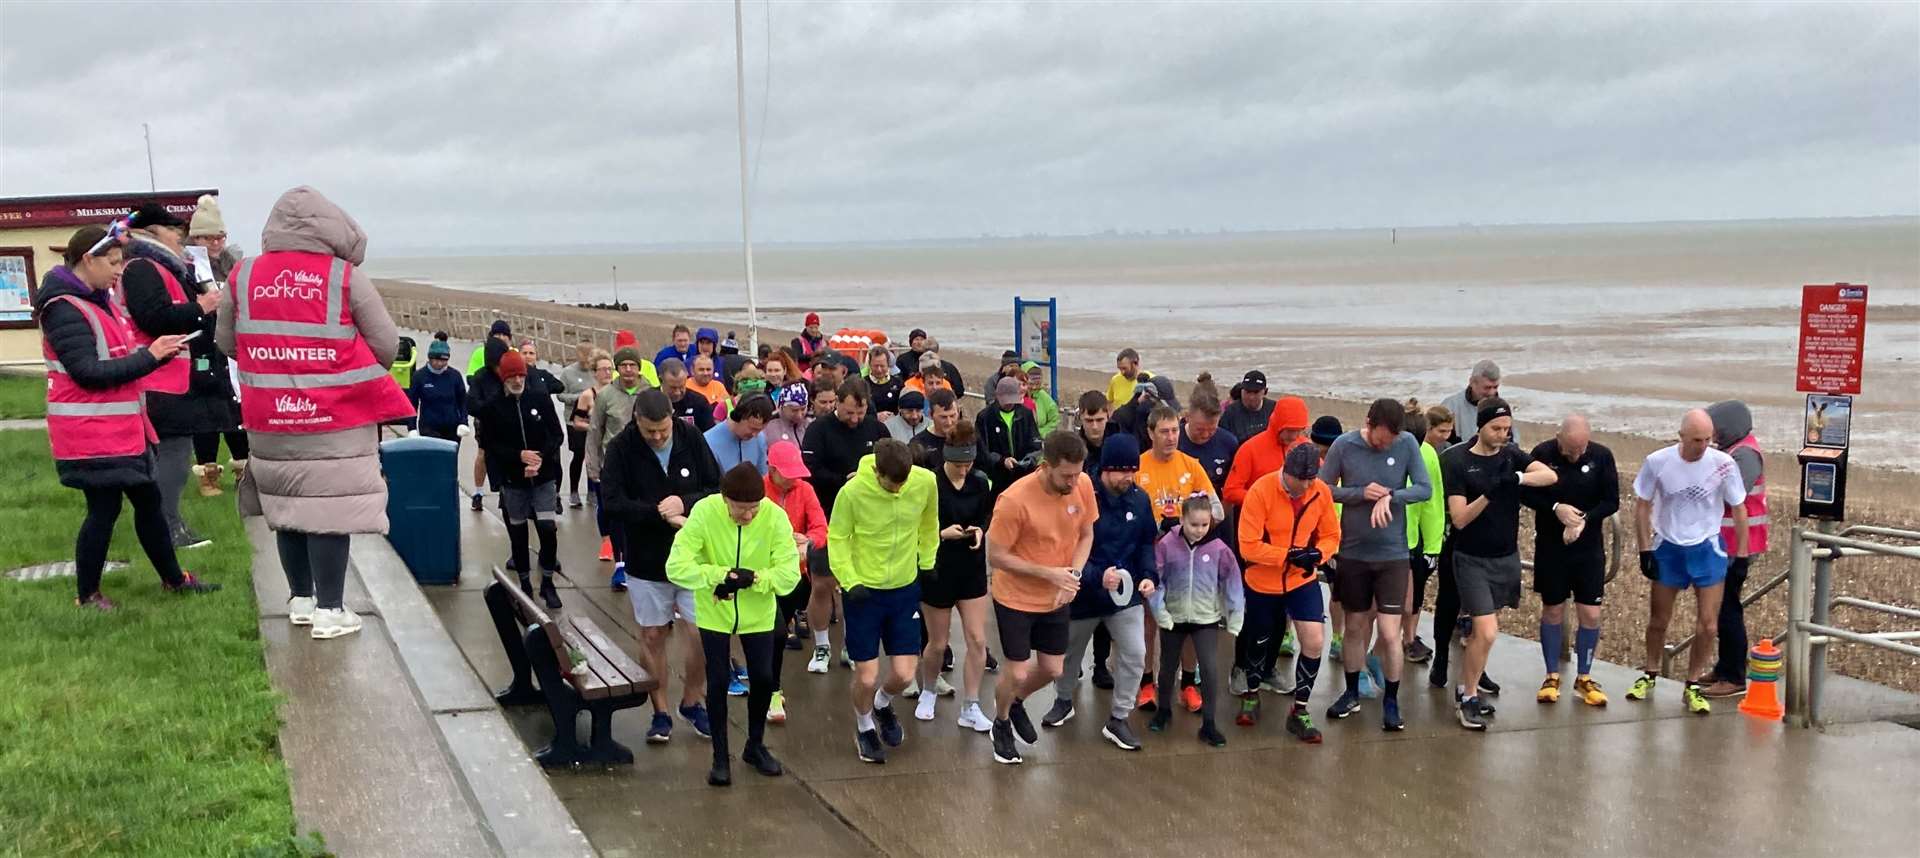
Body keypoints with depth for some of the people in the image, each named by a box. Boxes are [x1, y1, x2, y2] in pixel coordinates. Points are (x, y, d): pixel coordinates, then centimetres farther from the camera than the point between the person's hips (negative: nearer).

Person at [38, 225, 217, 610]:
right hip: (91, 433, -10)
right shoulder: (65, 310, -17)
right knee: (104, 508, -2)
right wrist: (149, 356, -23)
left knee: (148, 500, 16)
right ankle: (87, 595, 13)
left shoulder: (100, 302, 14)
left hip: (122, 429, 10)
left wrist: (159, 350, 3)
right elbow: (88, 372, -24)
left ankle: (173, 578, 29)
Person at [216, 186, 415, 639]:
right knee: (330, 510, 1)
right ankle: (329, 610, 5)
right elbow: (387, 345, -3)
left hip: (270, 423, 4)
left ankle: (301, 599, 28)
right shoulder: (346, 277, -9)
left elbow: (226, 341, 11)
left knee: (286, 508, 16)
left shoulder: (242, 277, 1)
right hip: (336, 422, -4)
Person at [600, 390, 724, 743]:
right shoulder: (622, 448, -11)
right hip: (646, 561, 0)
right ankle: (661, 712, 23)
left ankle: (691, 701, 24)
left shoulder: (691, 438, -7)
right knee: (653, 636, 9)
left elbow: (717, 489, -3)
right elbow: (612, 503, -18)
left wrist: (685, 503, -21)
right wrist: (663, 515, -23)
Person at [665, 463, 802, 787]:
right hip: (714, 613, -1)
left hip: (757, 613, 2)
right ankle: (720, 757, 17)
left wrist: (752, 578, -33)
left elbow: (790, 574, -21)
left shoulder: (775, 517, -21)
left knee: (763, 678, 7)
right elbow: (676, 567, -26)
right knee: (718, 681, 1)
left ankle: (755, 746, 31)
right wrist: (721, 575, -32)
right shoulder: (704, 512, -23)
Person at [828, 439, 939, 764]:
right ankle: (864, 728, 33)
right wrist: (850, 582, -18)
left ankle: (882, 704, 38)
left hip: (905, 589, 3)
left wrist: (927, 562, 12)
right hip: (864, 591, -3)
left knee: (904, 674, 2)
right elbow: (837, 540, -9)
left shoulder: (926, 482, -14)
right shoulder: (853, 492, -22)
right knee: (867, 677, 1)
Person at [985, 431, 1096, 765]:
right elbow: (995, 556, -21)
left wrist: (1073, 575, -16)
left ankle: (1015, 702, 45)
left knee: (1052, 669, 13)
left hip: (1056, 599, 5)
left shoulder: (1083, 485, -13)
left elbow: (1086, 535, 2)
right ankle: (1001, 725, 34)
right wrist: (1049, 573, -24)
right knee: (1017, 673, 2)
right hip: (1015, 599, -5)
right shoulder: (1014, 500, -29)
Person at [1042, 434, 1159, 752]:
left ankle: (1118, 719, 10)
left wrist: (1149, 575, -13)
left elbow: (1146, 544, 4)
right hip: (1084, 594, -3)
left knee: (1135, 653, -7)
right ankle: (1063, 701, 47)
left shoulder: (1139, 499, -7)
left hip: (1126, 594, 3)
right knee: (1071, 652, 19)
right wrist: (1097, 576, -35)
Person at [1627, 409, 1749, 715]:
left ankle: (1692, 686, 16)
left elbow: (1739, 509, -3)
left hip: (1708, 549, -1)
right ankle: (1649, 675, 35)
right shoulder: (1658, 462, -13)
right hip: (1667, 548, 1)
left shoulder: (1724, 464, -15)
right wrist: (1645, 550, -4)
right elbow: (1642, 506, -1)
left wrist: (1741, 555, -2)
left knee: (1708, 626, -2)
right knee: (1658, 620, 14)